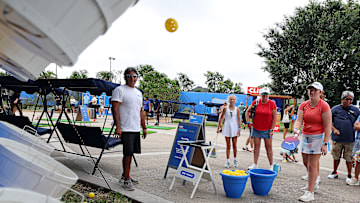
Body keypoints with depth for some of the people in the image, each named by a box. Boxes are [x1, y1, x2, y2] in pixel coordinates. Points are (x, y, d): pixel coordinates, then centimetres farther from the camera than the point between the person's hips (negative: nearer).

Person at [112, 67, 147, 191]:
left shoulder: (138, 93, 18)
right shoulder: (119, 90, -5)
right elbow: (115, 109, -12)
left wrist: (144, 127, 19)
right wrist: (118, 126, -20)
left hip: (136, 129, 7)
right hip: (126, 129, -7)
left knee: (130, 153, 13)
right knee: (128, 154, -8)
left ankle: (125, 176, 25)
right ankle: (126, 180, 1)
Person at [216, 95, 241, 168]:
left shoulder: (237, 109, 1)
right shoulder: (225, 108, 1)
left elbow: (238, 120, 2)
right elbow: (221, 118, 5)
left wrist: (239, 129, -3)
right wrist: (218, 127, 2)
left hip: (234, 127, 0)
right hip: (227, 127, 0)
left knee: (234, 145, 5)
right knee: (228, 145, 4)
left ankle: (235, 160, 23)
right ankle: (228, 161, 10)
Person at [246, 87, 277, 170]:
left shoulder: (272, 103, -5)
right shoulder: (256, 102, -2)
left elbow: (274, 117, -4)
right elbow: (247, 111, 8)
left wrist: (272, 129, -8)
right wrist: (248, 121, -2)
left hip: (267, 129, -2)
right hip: (256, 128, 2)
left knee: (269, 146, 2)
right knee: (256, 145, 7)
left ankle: (271, 165, 12)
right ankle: (255, 164, 15)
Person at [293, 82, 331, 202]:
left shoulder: (324, 106, -12)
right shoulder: (303, 105, 4)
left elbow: (328, 126, -14)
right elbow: (299, 120, -5)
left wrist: (325, 143, -18)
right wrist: (296, 130, -26)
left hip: (317, 137, -6)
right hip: (305, 136, 6)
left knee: (312, 165, -4)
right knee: (306, 163, 16)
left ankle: (310, 193, 5)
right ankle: (313, 184, 38)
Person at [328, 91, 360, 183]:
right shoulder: (335, 109, 1)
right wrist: (334, 129, -8)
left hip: (350, 139, 0)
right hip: (337, 138, 0)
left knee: (349, 158, 6)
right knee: (336, 157, 13)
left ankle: (349, 175, 21)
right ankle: (335, 172, 29)